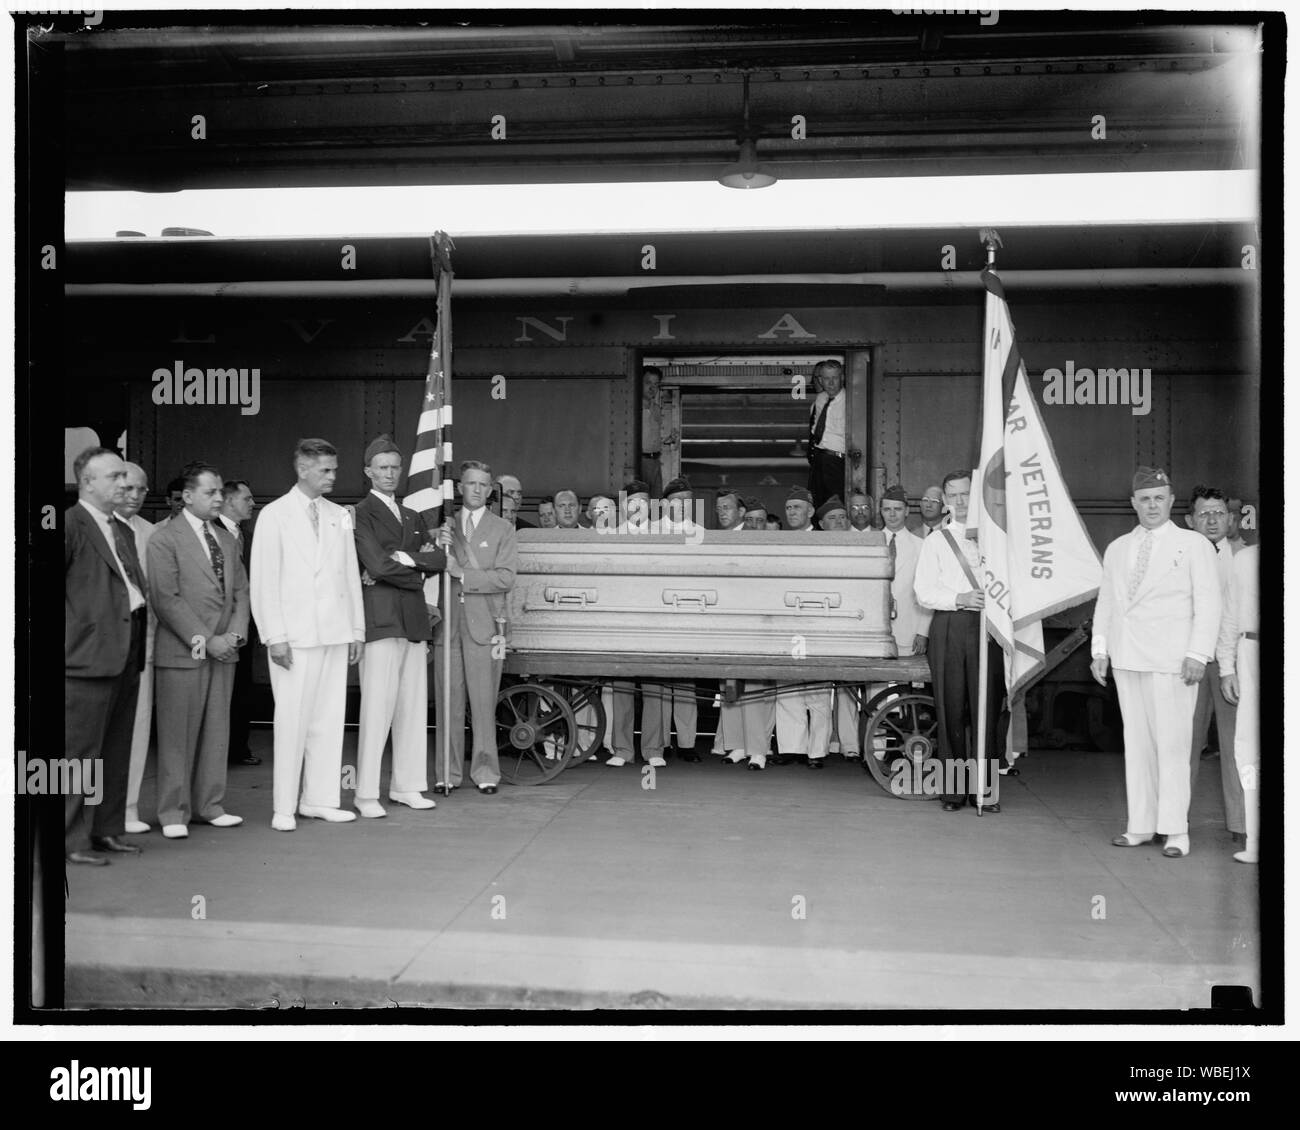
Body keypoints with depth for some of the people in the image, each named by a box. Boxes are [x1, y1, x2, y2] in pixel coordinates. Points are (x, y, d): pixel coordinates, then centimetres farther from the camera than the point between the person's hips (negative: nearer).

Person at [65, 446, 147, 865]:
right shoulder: (69, 524, -8)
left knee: (116, 750, 14)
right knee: (80, 750, -1)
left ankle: (107, 829, 23)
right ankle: (73, 838, 7)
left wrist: (137, 636, 12)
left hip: (127, 653, 8)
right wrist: (74, 629, -13)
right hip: (89, 653, -8)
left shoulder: (123, 530, 19)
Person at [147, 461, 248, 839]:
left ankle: (209, 805, 18)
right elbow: (166, 599, -12)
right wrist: (203, 640, -14)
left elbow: (241, 591, 14)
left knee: (217, 731, 9)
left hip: (224, 651, 6)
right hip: (182, 652, -6)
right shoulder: (165, 539, -5)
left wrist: (235, 634, -2)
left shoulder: (226, 539, 15)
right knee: (178, 734, 0)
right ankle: (174, 812, 10)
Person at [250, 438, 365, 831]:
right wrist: (275, 636, -10)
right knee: (292, 720, -3)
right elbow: (263, 580, -4)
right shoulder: (274, 515, 0)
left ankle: (320, 799, 15)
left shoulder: (340, 517, 13)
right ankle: (284, 807, 5)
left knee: (329, 719, 6)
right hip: (295, 635, -4)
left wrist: (357, 628, 10)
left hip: (335, 633, 5)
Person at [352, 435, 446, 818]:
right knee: (378, 706, -8)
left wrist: (405, 559, -5)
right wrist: (417, 572, 0)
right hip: (380, 618, -7)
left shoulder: (411, 516, 22)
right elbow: (377, 565, -12)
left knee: (414, 704, 7)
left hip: (414, 619, 7)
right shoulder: (361, 513, -2)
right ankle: (367, 795, -1)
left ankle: (407, 786, 15)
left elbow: (439, 560, 11)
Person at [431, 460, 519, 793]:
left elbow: (505, 577, -5)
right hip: (448, 623, 2)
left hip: (483, 625, -2)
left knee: (483, 702, -3)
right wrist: (439, 547, -9)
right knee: (448, 702, 3)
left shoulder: (502, 529, 6)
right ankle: (448, 772, 11)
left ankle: (485, 771, 6)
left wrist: (463, 574, -11)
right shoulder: (445, 525, 15)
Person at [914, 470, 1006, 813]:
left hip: (986, 627, 1)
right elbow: (923, 592, 2)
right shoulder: (935, 542, 11)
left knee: (987, 707, -2)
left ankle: (985, 787, 5)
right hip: (948, 627, -1)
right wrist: (960, 599, -13)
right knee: (951, 709, 0)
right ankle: (954, 787, 7)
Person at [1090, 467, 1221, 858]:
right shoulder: (1117, 548, 16)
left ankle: (1175, 830, 3)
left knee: (1172, 745, -5)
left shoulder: (1194, 545, 3)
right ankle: (1140, 826, 13)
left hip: (1171, 661, -4)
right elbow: (1105, 602, 18)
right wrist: (1099, 649, 10)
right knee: (1136, 744, 6)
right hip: (1127, 660, 4)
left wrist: (1198, 654, -11)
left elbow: (1208, 603, -2)